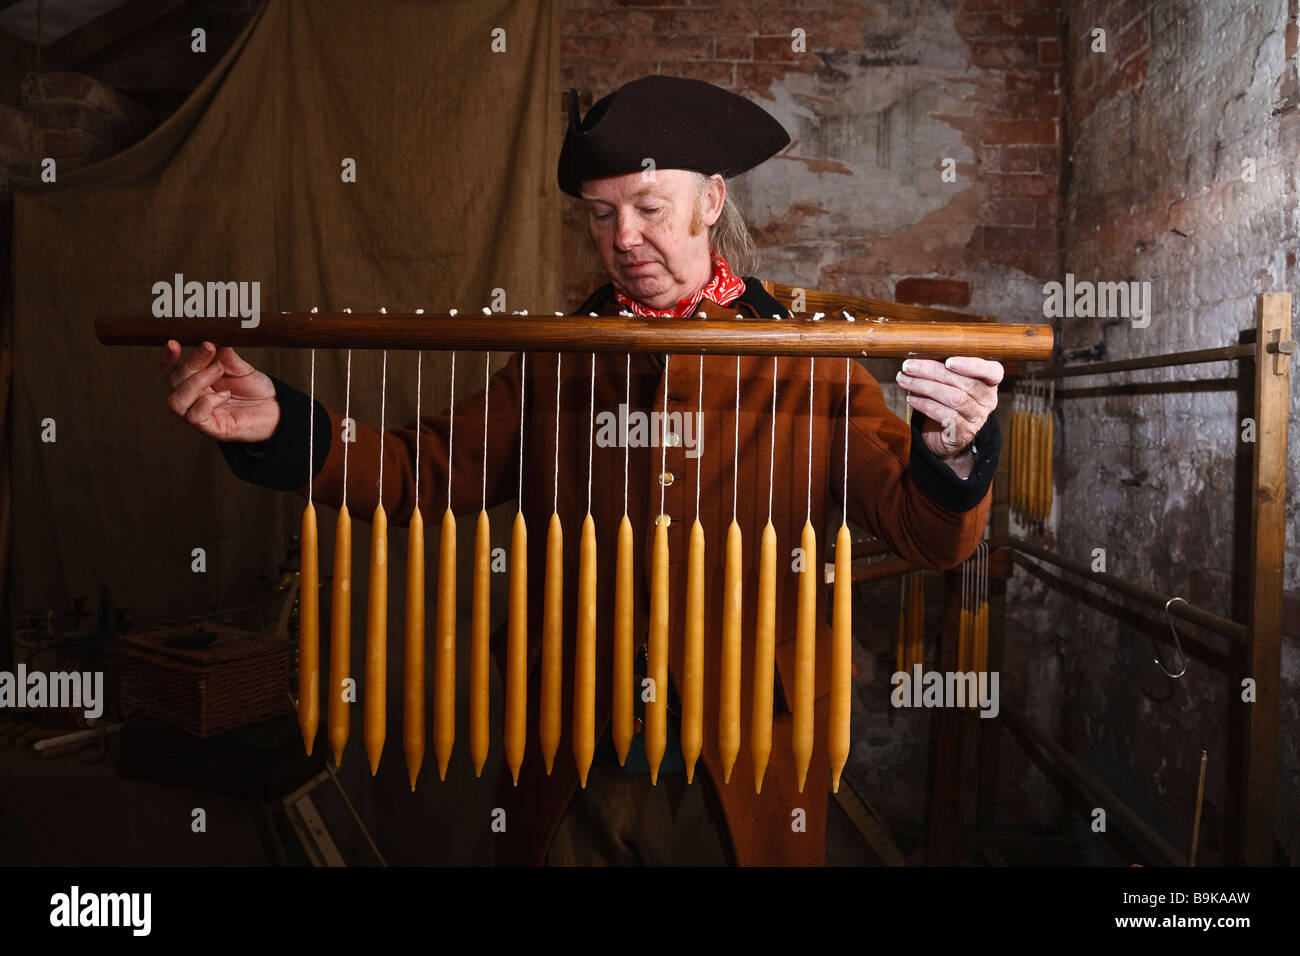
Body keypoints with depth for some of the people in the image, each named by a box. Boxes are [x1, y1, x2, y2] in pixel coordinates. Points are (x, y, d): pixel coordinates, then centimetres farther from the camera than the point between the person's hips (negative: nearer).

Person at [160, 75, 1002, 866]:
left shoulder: (805, 366, -6)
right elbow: (423, 471, -2)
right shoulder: (554, 366, 4)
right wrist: (277, 426, -16)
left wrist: (948, 456, -32)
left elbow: (930, 534, -11)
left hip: (740, 789, -2)